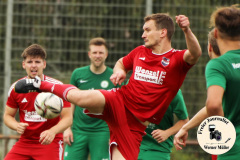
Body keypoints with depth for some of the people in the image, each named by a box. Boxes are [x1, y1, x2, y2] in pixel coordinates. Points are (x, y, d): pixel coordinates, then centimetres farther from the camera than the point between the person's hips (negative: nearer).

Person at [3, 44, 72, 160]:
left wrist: (53, 131, -27)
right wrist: (17, 126, -11)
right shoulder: (16, 88, 1)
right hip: (25, 141, 3)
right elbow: (8, 115, 12)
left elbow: (67, 118, -9)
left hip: (50, 143, -3)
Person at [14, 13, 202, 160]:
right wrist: (119, 72, 8)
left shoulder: (177, 59, -3)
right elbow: (121, 63, 33)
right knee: (80, 97, -28)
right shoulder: (140, 52, 13)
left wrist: (187, 30, -45)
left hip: (135, 123, -2)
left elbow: (195, 54, -26)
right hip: (118, 101, 2)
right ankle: (41, 84, -4)